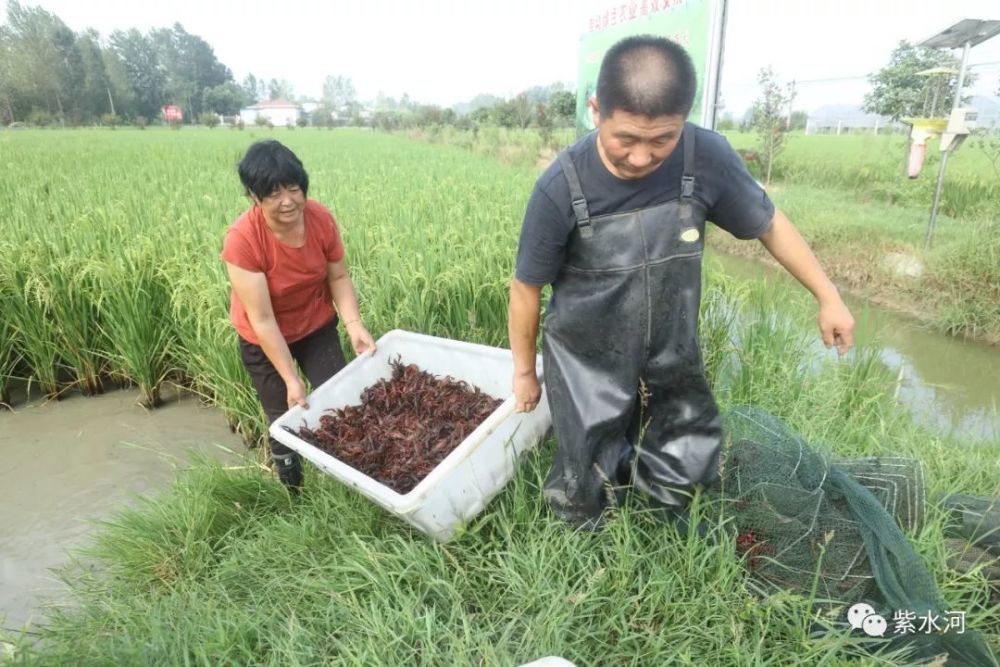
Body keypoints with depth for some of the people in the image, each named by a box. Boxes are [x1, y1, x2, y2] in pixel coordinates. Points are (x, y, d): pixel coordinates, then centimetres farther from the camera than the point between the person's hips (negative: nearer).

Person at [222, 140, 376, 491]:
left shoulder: (321, 218, -21)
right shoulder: (243, 239, -32)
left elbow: (338, 277, -8)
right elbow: (262, 320, -29)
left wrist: (354, 325, -23)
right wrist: (291, 379, -27)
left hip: (317, 326, 3)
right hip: (264, 340, -3)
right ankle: (294, 495, 35)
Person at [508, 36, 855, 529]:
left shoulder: (706, 157, -17)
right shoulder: (560, 189, -24)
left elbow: (768, 224, 1)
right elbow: (526, 288, -10)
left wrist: (828, 296, 9)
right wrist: (524, 371, 1)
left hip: (673, 360, 3)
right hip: (588, 367, -2)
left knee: (686, 483, 16)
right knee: (587, 496, 7)